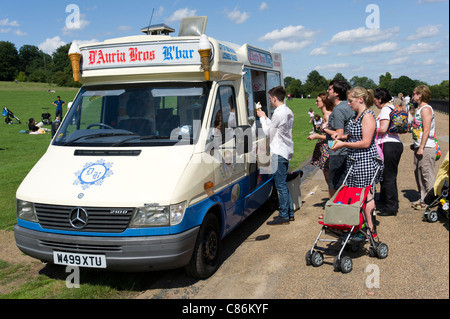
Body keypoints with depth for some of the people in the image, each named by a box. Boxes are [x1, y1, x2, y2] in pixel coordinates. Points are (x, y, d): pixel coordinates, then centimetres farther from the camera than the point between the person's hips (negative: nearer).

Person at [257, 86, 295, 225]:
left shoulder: (279, 113, -16)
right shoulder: (288, 112, 14)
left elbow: (268, 132, -10)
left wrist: (262, 118, 3)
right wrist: (266, 118, 17)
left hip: (279, 153, -10)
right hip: (286, 151, 10)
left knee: (280, 185, -5)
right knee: (283, 184, 16)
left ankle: (284, 216, 1)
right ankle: (290, 213, 22)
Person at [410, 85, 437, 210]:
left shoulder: (426, 109, -13)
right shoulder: (419, 109, 16)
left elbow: (426, 130, -19)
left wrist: (421, 147, -21)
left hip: (426, 147, -10)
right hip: (419, 146, 10)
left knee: (427, 175, -5)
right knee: (418, 172, 14)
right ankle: (423, 199, 23)